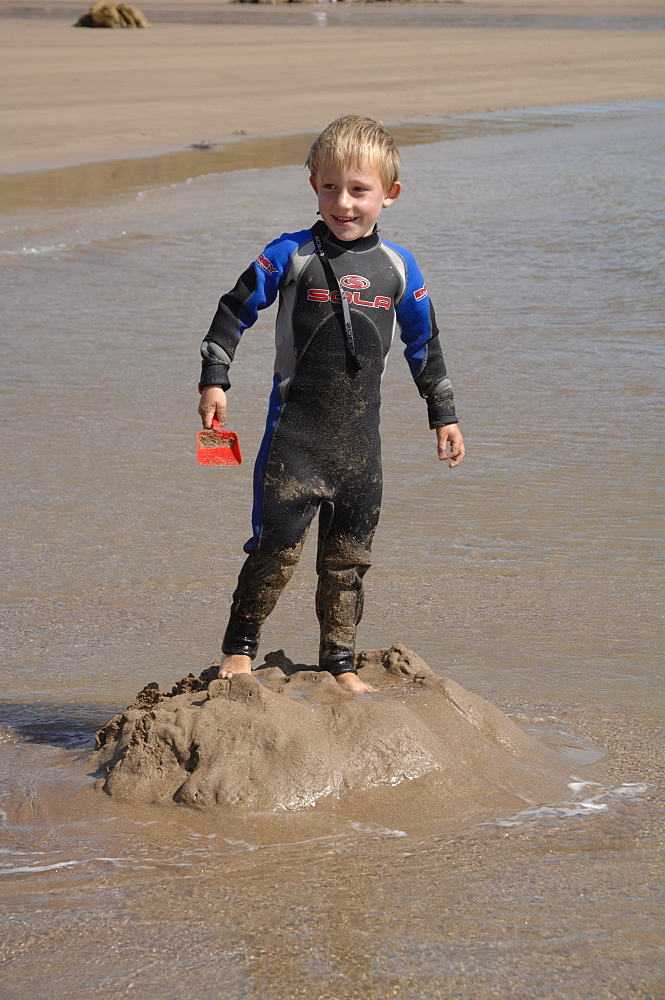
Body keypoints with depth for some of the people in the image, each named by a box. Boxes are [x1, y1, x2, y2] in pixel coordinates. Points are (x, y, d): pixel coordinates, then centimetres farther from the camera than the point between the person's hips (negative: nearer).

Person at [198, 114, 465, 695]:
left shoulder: (398, 267, 5)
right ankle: (240, 647, 9)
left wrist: (444, 416, 18)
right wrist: (214, 381, -4)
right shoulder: (291, 256, -5)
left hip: (360, 438, 3)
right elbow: (236, 311, 2)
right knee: (278, 545, -8)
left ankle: (340, 663, 20)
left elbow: (423, 343, 16)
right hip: (295, 429, -3)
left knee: (348, 556, 9)